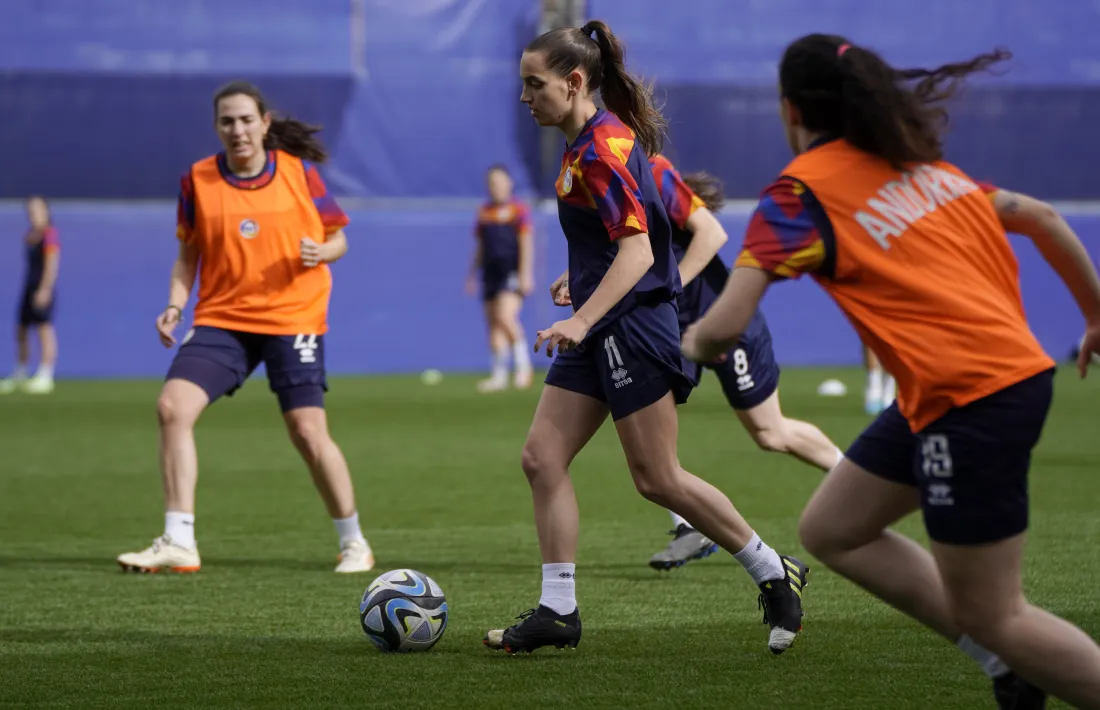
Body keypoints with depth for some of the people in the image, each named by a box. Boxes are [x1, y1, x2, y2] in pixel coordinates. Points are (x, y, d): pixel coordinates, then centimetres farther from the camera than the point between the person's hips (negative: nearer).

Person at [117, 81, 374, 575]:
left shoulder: (299, 172, -1)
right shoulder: (197, 181, 2)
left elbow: (337, 238, 7)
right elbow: (188, 255, 11)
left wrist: (320, 252, -15)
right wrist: (175, 305, -4)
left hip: (293, 317, -2)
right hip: (221, 317, 2)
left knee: (309, 432, -6)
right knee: (172, 407, -16)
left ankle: (353, 542, 15)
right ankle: (178, 543, -10)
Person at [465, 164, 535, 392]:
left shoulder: (518, 210, -3)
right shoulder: (484, 212, 16)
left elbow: (526, 244, -8)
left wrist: (525, 273, -16)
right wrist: (473, 276, 18)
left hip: (513, 273, -6)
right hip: (491, 274, 7)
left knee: (505, 317, -22)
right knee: (494, 326, 4)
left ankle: (523, 364, -9)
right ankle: (498, 376, 7)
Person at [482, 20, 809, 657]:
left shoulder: (601, 148, -18)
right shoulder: (587, 142, 12)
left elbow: (638, 248, -26)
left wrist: (583, 319, -33)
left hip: (633, 325, -10)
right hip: (601, 334, 10)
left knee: (658, 479, -4)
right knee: (542, 458, 3)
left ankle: (776, 574, 10)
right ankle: (559, 611, 4)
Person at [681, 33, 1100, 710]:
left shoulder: (801, 192, -7)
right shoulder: (919, 162, 15)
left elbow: (723, 329, -14)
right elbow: (1040, 217, 19)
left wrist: (695, 341, 9)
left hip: (971, 398, -8)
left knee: (991, 618, 1)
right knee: (830, 530, 16)